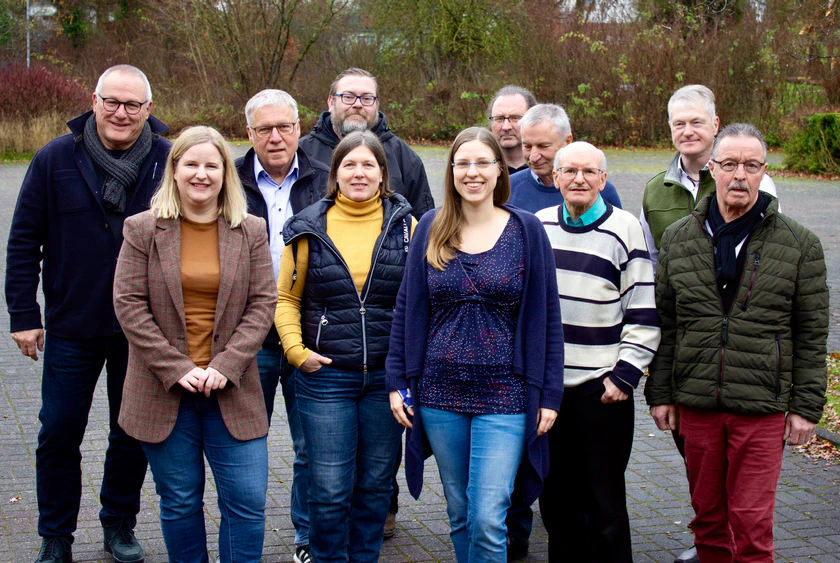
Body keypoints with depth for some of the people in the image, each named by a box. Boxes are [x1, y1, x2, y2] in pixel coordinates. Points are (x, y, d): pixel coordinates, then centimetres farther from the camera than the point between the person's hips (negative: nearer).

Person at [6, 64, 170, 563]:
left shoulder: (169, 162, -5)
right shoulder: (55, 160, -4)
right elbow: (24, 241, 1)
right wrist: (23, 313, -2)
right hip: (71, 329, 0)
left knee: (132, 434, 12)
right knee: (59, 434, 7)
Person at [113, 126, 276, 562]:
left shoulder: (250, 232, 4)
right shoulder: (143, 230, 1)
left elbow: (262, 304, 1)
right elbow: (129, 304, -4)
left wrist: (226, 366, -11)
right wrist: (177, 368, -12)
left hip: (231, 392, 1)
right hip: (164, 391, -1)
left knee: (248, 501, -1)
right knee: (180, 502, 8)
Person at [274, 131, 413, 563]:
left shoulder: (404, 226, 3)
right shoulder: (310, 228, 2)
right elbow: (285, 298, 7)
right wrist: (296, 349, -5)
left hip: (387, 376, 1)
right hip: (326, 375, -1)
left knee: (375, 484, 11)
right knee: (330, 490, 0)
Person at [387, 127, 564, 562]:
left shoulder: (526, 230, -1)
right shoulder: (431, 229, 4)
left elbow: (545, 314, 1)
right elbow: (408, 308, 8)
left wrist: (549, 393, -2)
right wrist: (397, 381, 3)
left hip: (503, 396, -2)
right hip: (440, 395, 3)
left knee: (488, 520, -8)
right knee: (459, 514, 13)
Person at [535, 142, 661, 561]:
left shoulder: (624, 229, -4)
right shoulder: (536, 227, 8)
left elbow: (644, 313, -5)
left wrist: (626, 375, -10)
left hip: (601, 385, -4)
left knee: (604, 499, 2)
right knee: (555, 494, 12)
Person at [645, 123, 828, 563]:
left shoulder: (798, 243, 0)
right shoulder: (678, 238, 6)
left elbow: (812, 334, 2)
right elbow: (664, 324, 10)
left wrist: (806, 406, -1)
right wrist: (660, 393, 7)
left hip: (763, 409, -2)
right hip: (696, 404, 3)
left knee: (751, 524, -1)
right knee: (708, 518, 13)